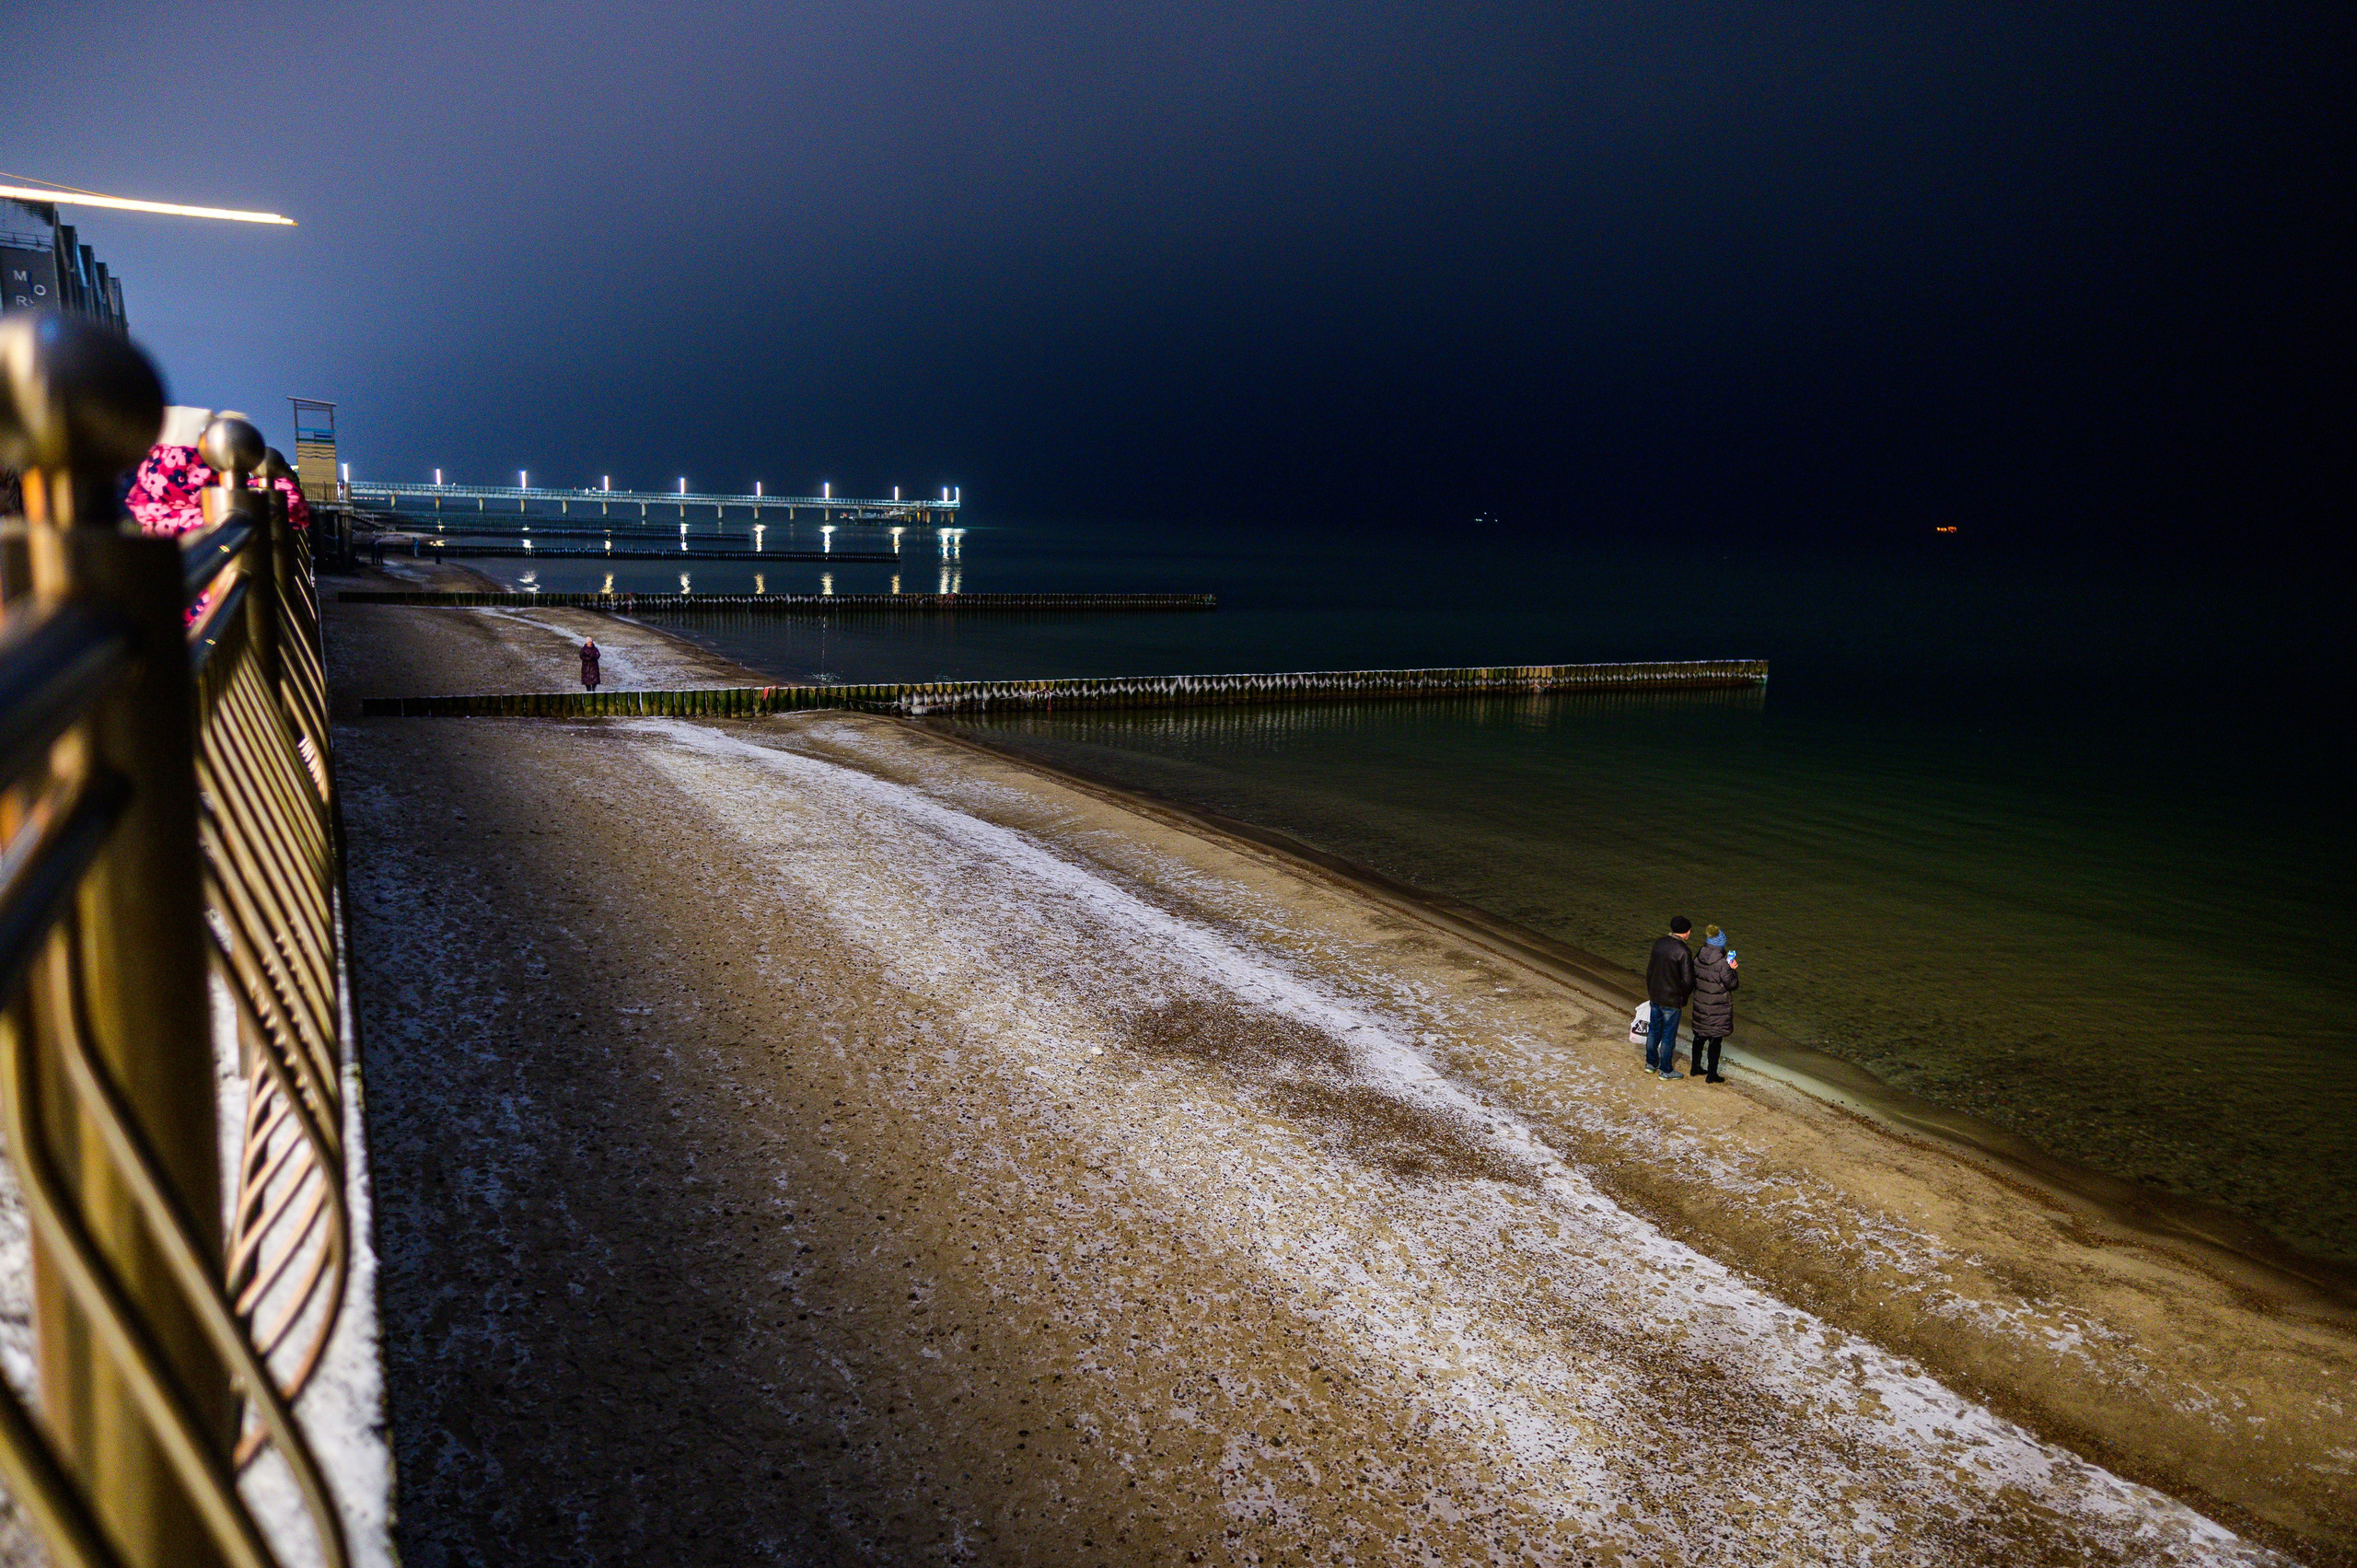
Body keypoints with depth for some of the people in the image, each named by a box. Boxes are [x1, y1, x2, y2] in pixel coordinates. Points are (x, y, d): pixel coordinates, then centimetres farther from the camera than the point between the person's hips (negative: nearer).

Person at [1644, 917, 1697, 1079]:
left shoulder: (1659, 943, -2)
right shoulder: (1683, 952, -22)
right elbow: (1687, 980, -19)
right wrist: (1683, 1001, -3)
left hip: (1655, 996, 6)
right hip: (1672, 1000, -6)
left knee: (1654, 1030, 20)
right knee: (1669, 1035, 7)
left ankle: (1651, 1063, 33)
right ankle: (1666, 1070, 18)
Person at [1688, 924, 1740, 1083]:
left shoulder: (1698, 958, -3)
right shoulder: (1721, 962, -22)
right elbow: (1731, 983, -16)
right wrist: (1731, 969, 1)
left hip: (1700, 1004, 6)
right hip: (1718, 1009, -6)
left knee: (1700, 1036, 19)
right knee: (1715, 1040, 5)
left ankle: (1696, 1067, 31)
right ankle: (1711, 1074, 11)